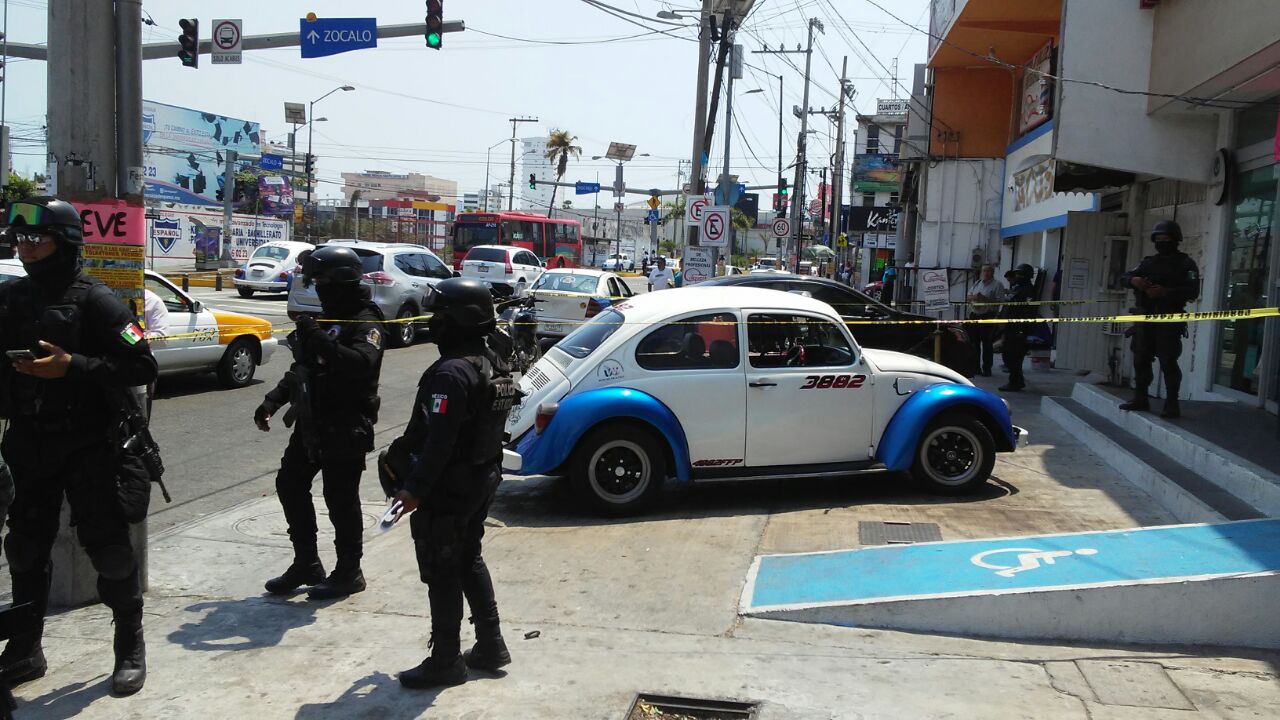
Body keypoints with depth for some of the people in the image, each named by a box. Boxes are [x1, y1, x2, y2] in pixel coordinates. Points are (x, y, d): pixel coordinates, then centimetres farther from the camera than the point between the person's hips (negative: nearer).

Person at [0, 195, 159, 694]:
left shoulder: (94, 301, -9)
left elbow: (142, 367, -15)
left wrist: (71, 366, -23)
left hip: (87, 447, -6)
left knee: (107, 546, 0)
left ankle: (130, 648, 15)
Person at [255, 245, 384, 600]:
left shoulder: (365, 322, -13)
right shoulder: (326, 319, 16)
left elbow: (361, 363, -33)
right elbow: (302, 368, 22)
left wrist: (318, 339, -36)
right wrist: (273, 401, 10)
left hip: (345, 427, -10)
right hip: (312, 422, 10)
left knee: (341, 498, -2)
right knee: (290, 484, 13)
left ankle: (349, 572, 14)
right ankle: (307, 564, 25)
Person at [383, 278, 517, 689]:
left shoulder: (452, 373, -23)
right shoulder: (495, 365, 7)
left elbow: (439, 440, -27)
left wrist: (415, 488, -21)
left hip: (449, 488, -9)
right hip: (483, 480, 9)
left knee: (442, 573, 3)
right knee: (469, 561, 21)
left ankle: (445, 662, 13)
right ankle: (490, 646, 28)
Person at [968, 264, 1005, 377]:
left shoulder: (998, 285, -3)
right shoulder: (977, 283, 16)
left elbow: (999, 301, -12)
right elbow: (969, 297, 18)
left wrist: (985, 299, -19)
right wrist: (974, 297, -5)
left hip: (988, 317, -6)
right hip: (974, 315, 6)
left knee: (987, 343, -3)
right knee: (974, 342, 7)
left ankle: (986, 369, 2)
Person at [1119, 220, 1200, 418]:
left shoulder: (1185, 264, -1)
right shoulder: (1148, 262, 16)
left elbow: (1193, 291, -12)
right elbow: (1125, 276, 11)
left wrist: (1166, 292, -24)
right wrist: (1133, 280, -12)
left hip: (1169, 321, -6)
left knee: (1168, 362, -8)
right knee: (1141, 359, 9)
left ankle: (1172, 404, -4)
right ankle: (1140, 399, 19)